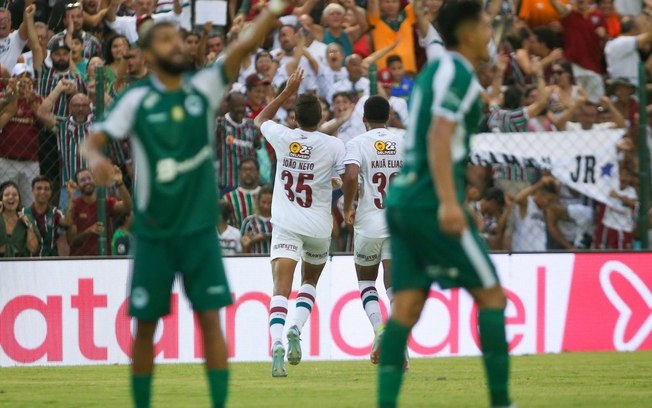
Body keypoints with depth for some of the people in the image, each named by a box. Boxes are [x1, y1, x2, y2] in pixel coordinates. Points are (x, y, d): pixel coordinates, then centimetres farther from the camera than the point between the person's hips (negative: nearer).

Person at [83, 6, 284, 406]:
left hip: (200, 227, 1)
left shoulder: (204, 87, -1)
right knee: (146, 324, 5)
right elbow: (96, 139, -9)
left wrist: (277, 7, -25)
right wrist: (96, 157, -32)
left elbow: (247, 43, -12)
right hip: (154, 231, -1)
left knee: (210, 319, -5)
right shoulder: (136, 100, -4)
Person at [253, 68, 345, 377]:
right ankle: (297, 328, -2)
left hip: (285, 225, 0)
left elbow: (260, 119, 17)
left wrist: (288, 91, 19)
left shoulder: (283, 138, -4)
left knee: (281, 289, -10)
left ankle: (276, 343, -32)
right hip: (319, 226, 0)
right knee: (310, 282, 23)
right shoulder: (333, 145, -9)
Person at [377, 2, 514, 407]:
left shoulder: (434, 71, 20)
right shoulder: (458, 73, -8)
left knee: (406, 305, 2)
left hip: (403, 199, 9)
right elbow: (439, 137, -19)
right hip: (432, 203, -9)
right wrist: (449, 202, -27)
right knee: (491, 293, 0)